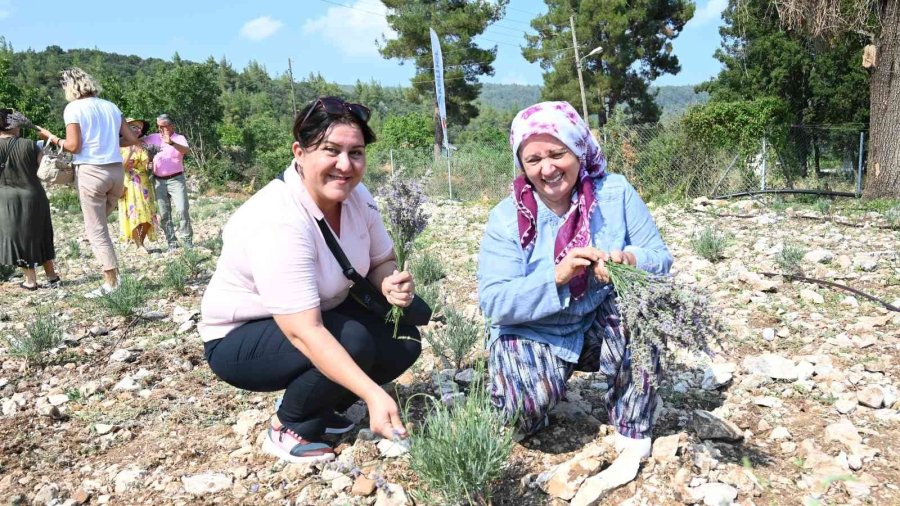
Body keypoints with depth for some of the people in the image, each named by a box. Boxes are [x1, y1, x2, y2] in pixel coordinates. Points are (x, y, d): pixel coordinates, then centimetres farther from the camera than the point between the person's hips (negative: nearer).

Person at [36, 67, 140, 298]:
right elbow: (132, 139, 9)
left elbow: (73, 146, -10)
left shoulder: (73, 108, -4)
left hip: (91, 172, -5)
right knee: (100, 222, 22)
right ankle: (112, 271, 15)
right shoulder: (110, 106, 11)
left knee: (96, 230, 2)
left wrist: (52, 138, 6)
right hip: (116, 171, 5)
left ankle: (111, 283, 1)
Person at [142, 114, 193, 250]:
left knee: (182, 210, -11)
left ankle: (187, 239, -1)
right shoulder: (152, 138, 12)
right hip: (159, 181, 4)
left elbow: (186, 150, -20)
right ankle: (172, 242, 8)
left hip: (176, 179, -4)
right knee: (164, 214, 3)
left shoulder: (179, 138, 0)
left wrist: (171, 143, -38)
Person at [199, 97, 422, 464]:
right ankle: (288, 430, -4)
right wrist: (373, 394, -45)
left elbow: (381, 261, 3)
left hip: (318, 315, 7)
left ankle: (317, 408, 11)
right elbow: (305, 333, -38)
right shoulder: (277, 223, -33)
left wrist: (391, 284, -21)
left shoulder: (356, 196, -10)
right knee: (353, 342, -30)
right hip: (239, 338, -7)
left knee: (404, 340, -9)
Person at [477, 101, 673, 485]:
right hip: (533, 334, -2)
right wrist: (556, 276, -35)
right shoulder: (506, 218, -14)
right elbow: (493, 302, -20)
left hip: (602, 325, 2)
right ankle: (527, 412, 11)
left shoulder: (615, 193, -10)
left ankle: (632, 432, -9)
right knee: (530, 401, -30)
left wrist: (628, 260, -35)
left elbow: (660, 260, -10)